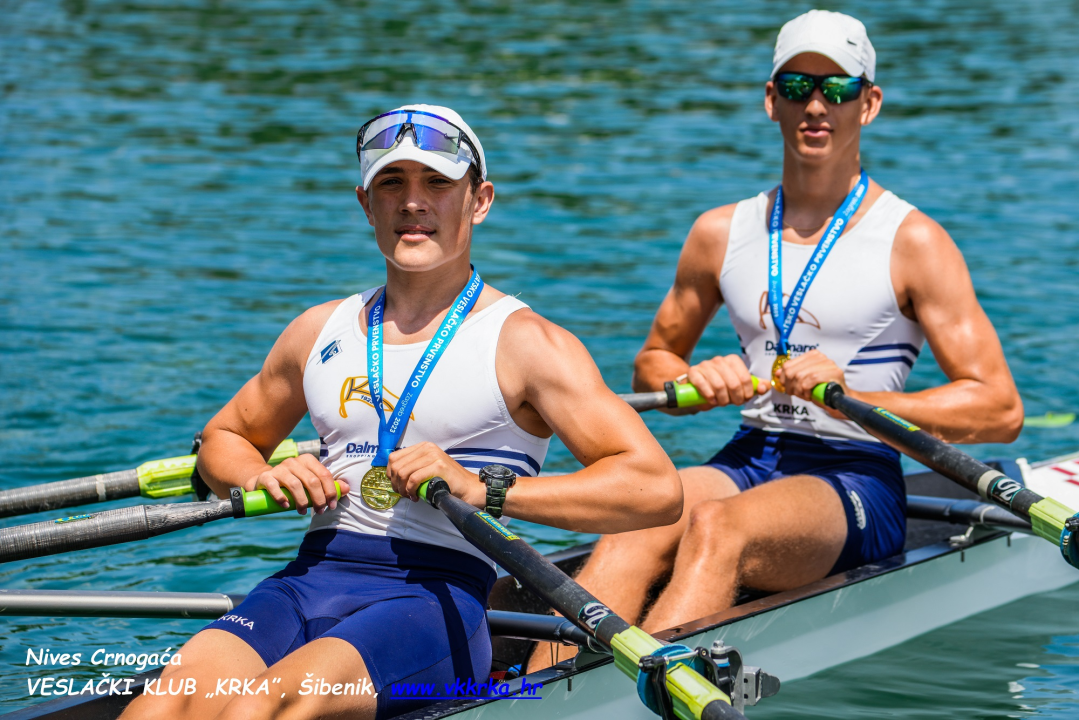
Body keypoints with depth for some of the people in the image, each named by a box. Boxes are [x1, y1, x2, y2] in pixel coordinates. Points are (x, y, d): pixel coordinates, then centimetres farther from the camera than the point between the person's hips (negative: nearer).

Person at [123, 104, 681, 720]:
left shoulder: (522, 342, 2)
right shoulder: (320, 332, 19)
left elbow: (658, 489, -9)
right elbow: (223, 438, 35)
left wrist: (485, 490, -17)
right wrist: (261, 478, 9)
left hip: (439, 596, -4)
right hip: (309, 580, 4)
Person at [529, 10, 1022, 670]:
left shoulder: (912, 242, -2)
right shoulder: (722, 233, 12)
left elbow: (1000, 410, -7)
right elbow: (652, 363, 25)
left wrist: (852, 396, -17)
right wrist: (694, 381, 0)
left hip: (857, 483, -4)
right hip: (748, 461, 4)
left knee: (716, 528, -36)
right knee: (636, 524, -30)